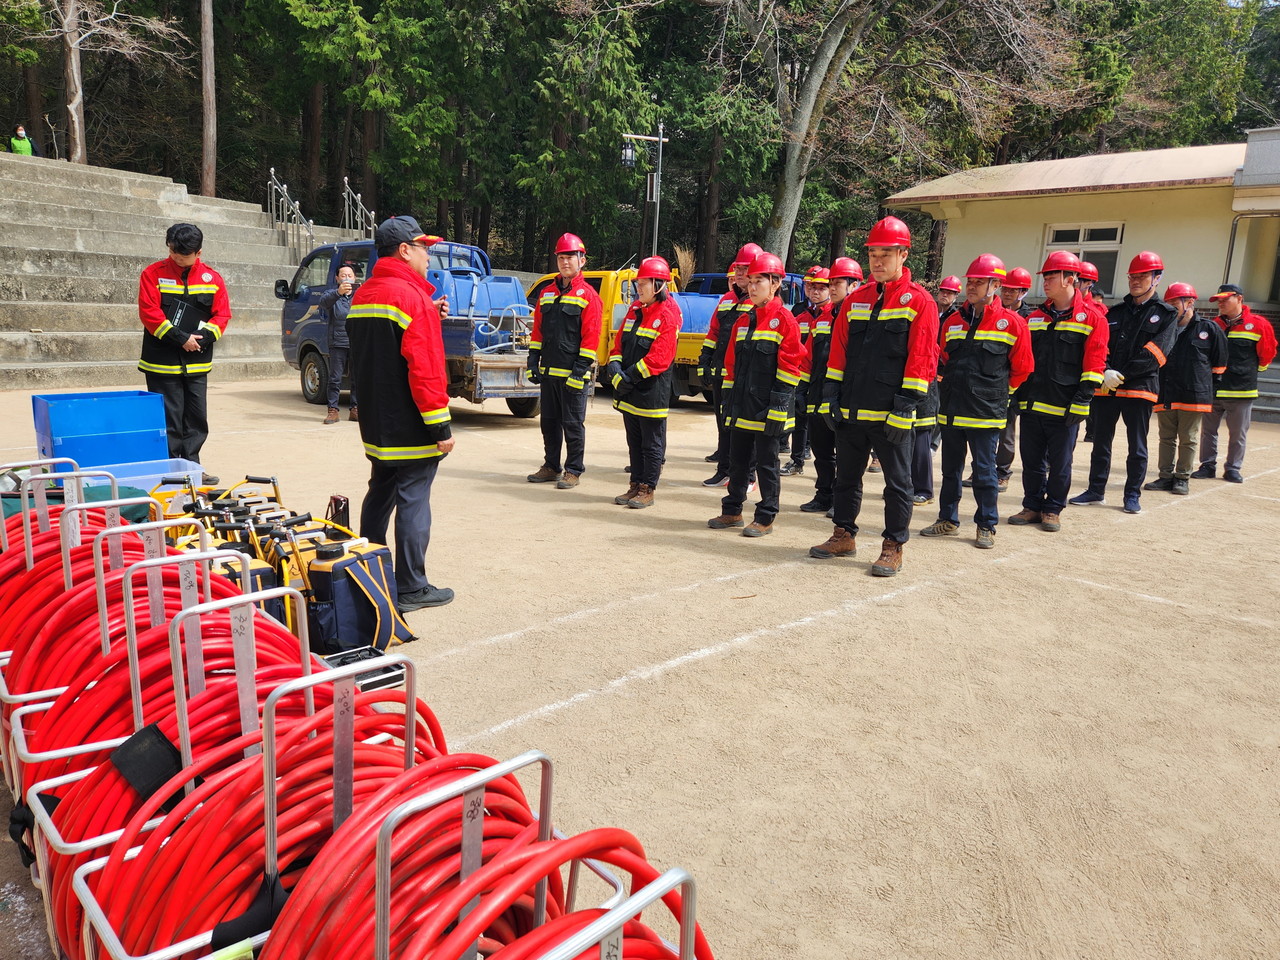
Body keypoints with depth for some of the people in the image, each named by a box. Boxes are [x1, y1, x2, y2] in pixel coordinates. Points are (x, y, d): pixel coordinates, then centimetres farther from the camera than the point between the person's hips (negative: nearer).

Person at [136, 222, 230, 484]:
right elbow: (149, 312, -9)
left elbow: (222, 315, 4)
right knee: (169, 419, -2)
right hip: (162, 362, -3)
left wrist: (202, 337, -12)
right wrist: (180, 338, -16)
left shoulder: (212, 278, 6)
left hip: (197, 363, 3)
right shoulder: (154, 274, -2)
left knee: (197, 418, 9)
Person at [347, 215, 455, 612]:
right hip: (410, 428, -9)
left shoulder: (362, 296, 13)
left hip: (377, 425, 9)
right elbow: (425, 369, -22)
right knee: (413, 502, -3)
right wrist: (440, 427, -18)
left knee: (380, 494, 19)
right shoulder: (413, 296, -16)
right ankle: (411, 588, 4)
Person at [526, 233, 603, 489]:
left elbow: (590, 336, -11)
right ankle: (551, 467, 24)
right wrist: (533, 362, 7)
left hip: (572, 373, -6)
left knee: (573, 424, 0)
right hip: (548, 371, 6)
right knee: (549, 422, 13)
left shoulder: (588, 295, -5)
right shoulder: (547, 293, 13)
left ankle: (573, 471, 10)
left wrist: (581, 370, -16)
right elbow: (538, 330, 16)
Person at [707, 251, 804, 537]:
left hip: (767, 408, -7)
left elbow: (789, 365, -11)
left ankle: (765, 518, 11)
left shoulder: (784, 319, -7)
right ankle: (732, 511, 25)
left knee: (766, 463, 2)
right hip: (741, 407, 7)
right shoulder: (743, 321, 14)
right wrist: (729, 400, 12)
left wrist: (778, 405, -16)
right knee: (738, 460, 14)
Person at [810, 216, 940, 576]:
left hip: (889, 415, -5)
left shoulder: (919, 301, -5)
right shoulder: (856, 299, 11)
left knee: (897, 482, 4)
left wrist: (904, 409, -14)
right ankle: (844, 536, 28)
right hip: (851, 411, 6)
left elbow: (922, 360, -10)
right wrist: (831, 398, 5)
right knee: (847, 476, 15)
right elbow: (838, 352, 12)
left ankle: (893, 547, 14)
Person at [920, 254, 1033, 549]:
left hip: (986, 413, -5)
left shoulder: (1012, 323, -5)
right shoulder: (953, 321, 8)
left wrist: (996, 391, 8)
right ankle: (948, 520, 25)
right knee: (950, 468, 13)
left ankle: (987, 526, 13)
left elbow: (1022, 369, 2)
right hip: (951, 410, 5)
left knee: (984, 472, 2)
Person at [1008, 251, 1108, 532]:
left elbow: (1094, 365, -8)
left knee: (1060, 462, 5)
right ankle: (1032, 506, 22)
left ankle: (1053, 509, 18)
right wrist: (1018, 395, 10)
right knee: (1031, 459, 10)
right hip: (1032, 404, 5)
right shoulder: (1036, 318, 12)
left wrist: (1081, 402, -14)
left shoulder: (1091, 318, -3)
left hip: (1064, 409, -5)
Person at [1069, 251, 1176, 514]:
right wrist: (1104, 372, -14)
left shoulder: (1166, 314, 2)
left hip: (1140, 388, -4)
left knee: (1137, 446, 3)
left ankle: (1133, 495, 12)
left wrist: (1121, 374, -17)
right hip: (1105, 387, 4)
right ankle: (1096, 490, 18)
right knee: (1101, 442, 9)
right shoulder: (1115, 311, 14)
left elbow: (1154, 354, -10)